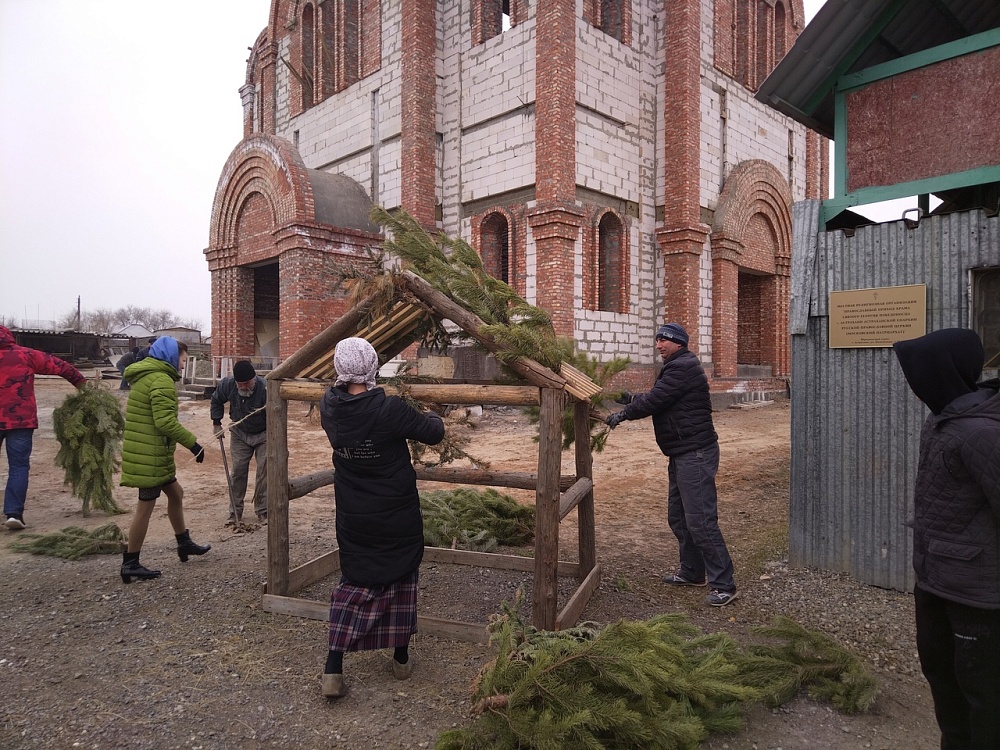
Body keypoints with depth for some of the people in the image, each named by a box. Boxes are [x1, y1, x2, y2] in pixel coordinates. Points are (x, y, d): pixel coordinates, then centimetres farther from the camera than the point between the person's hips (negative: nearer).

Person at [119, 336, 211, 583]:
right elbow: (166, 421, -24)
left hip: (147, 453, 10)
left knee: (176, 493, 19)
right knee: (146, 506, -1)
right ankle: (130, 564, 9)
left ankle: (184, 543, 31)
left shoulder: (145, 376, 16)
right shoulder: (162, 380, -16)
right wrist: (193, 444, -19)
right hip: (150, 455, -10)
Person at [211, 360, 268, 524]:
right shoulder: (227, 384, -19)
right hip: (239, 433, 3)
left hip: (263, 435, -3)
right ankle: (235, 512, 13)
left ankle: (263, 511, 8)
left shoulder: (265, 388, -32)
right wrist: (216, 423, 3)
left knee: (264, 471, -4)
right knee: (238, 471, 3)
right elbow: (216, 400, 6)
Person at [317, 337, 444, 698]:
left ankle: (333, 669, 9)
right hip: (398, 518, -3)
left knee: (354, 582, 15)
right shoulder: (390, 409, -23)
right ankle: (401, 658, 30)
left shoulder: (329, 408, -11)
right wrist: (432, 417, 8)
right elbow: (434, 434, -12)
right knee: (401, 579, 16)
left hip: (353, 518, 3)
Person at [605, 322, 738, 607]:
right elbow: (658, 400, 23)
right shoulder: (676, 367, 18)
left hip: (695, 454, -11)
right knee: (678, 517, 17)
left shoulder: (683, 367, -16)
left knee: (700, 521, -10)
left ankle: (723, 585, -2)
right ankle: (692, 572, 29)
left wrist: (622, 415, -8)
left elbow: (655, 401, -20)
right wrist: (633, 399, 10)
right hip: (682, 454, 11)